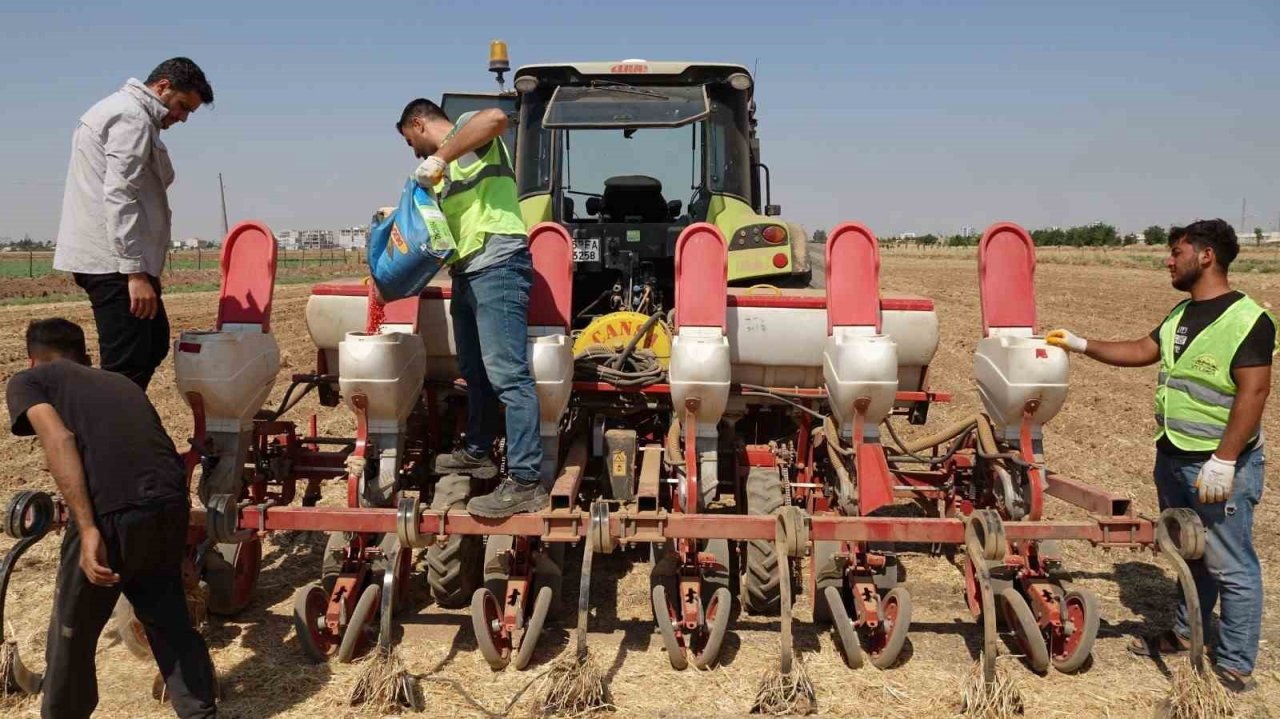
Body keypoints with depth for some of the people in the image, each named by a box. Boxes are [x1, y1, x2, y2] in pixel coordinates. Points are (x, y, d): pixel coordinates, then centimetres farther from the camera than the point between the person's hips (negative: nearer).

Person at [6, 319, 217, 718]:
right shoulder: (120, 381, 31)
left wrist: (88, 528, -12)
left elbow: (59, 441, -5)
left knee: (72, 634, 20)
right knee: (168, 618, 25)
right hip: (171, 504, 5)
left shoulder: (27, 381, 16)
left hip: (111, 514, -5)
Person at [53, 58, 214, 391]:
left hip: (104, 257, 11)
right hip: (114, 262, -11)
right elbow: (120, 197, -20)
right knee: (126, 366, -11)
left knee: (154, 343, 17)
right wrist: (135, 271, -24)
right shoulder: (133, 117, -11)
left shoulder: (118, 109, 22)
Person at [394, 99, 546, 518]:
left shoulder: (466, 133, 0)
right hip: (468, 271, 11)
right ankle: (477, 453, 36)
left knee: (506, 373, -15)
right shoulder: (449, 167, 27)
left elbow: (496, 117, -25)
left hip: (497, 265, -11)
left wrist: (442, 156, -22)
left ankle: (525, 481, -17)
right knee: (475, 371, 20)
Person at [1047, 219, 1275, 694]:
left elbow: (1253, 392, -20)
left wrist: (1223, 461, -24)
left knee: (1230, 567, 1)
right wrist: (1082, 345, 18)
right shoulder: (1181, 314, 11)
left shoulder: (1247, 320, -15)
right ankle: (1185, 632, 35)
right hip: (1173, 458, 8)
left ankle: (1235, 666, 11)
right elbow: (1142, 351, 23)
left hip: (1221, 466, -8)